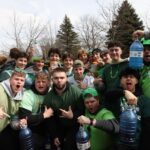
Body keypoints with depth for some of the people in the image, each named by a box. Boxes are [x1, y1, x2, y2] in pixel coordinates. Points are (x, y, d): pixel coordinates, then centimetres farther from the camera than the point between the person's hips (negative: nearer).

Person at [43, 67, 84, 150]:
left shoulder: (75, 91, -20)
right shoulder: (48, 96, -8)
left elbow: (82, 110, -15)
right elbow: (49, 119, -1)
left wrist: (73, 116, -32)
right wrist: (54, 136, -3)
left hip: (73, 127, -3)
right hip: (58, 128, 4)